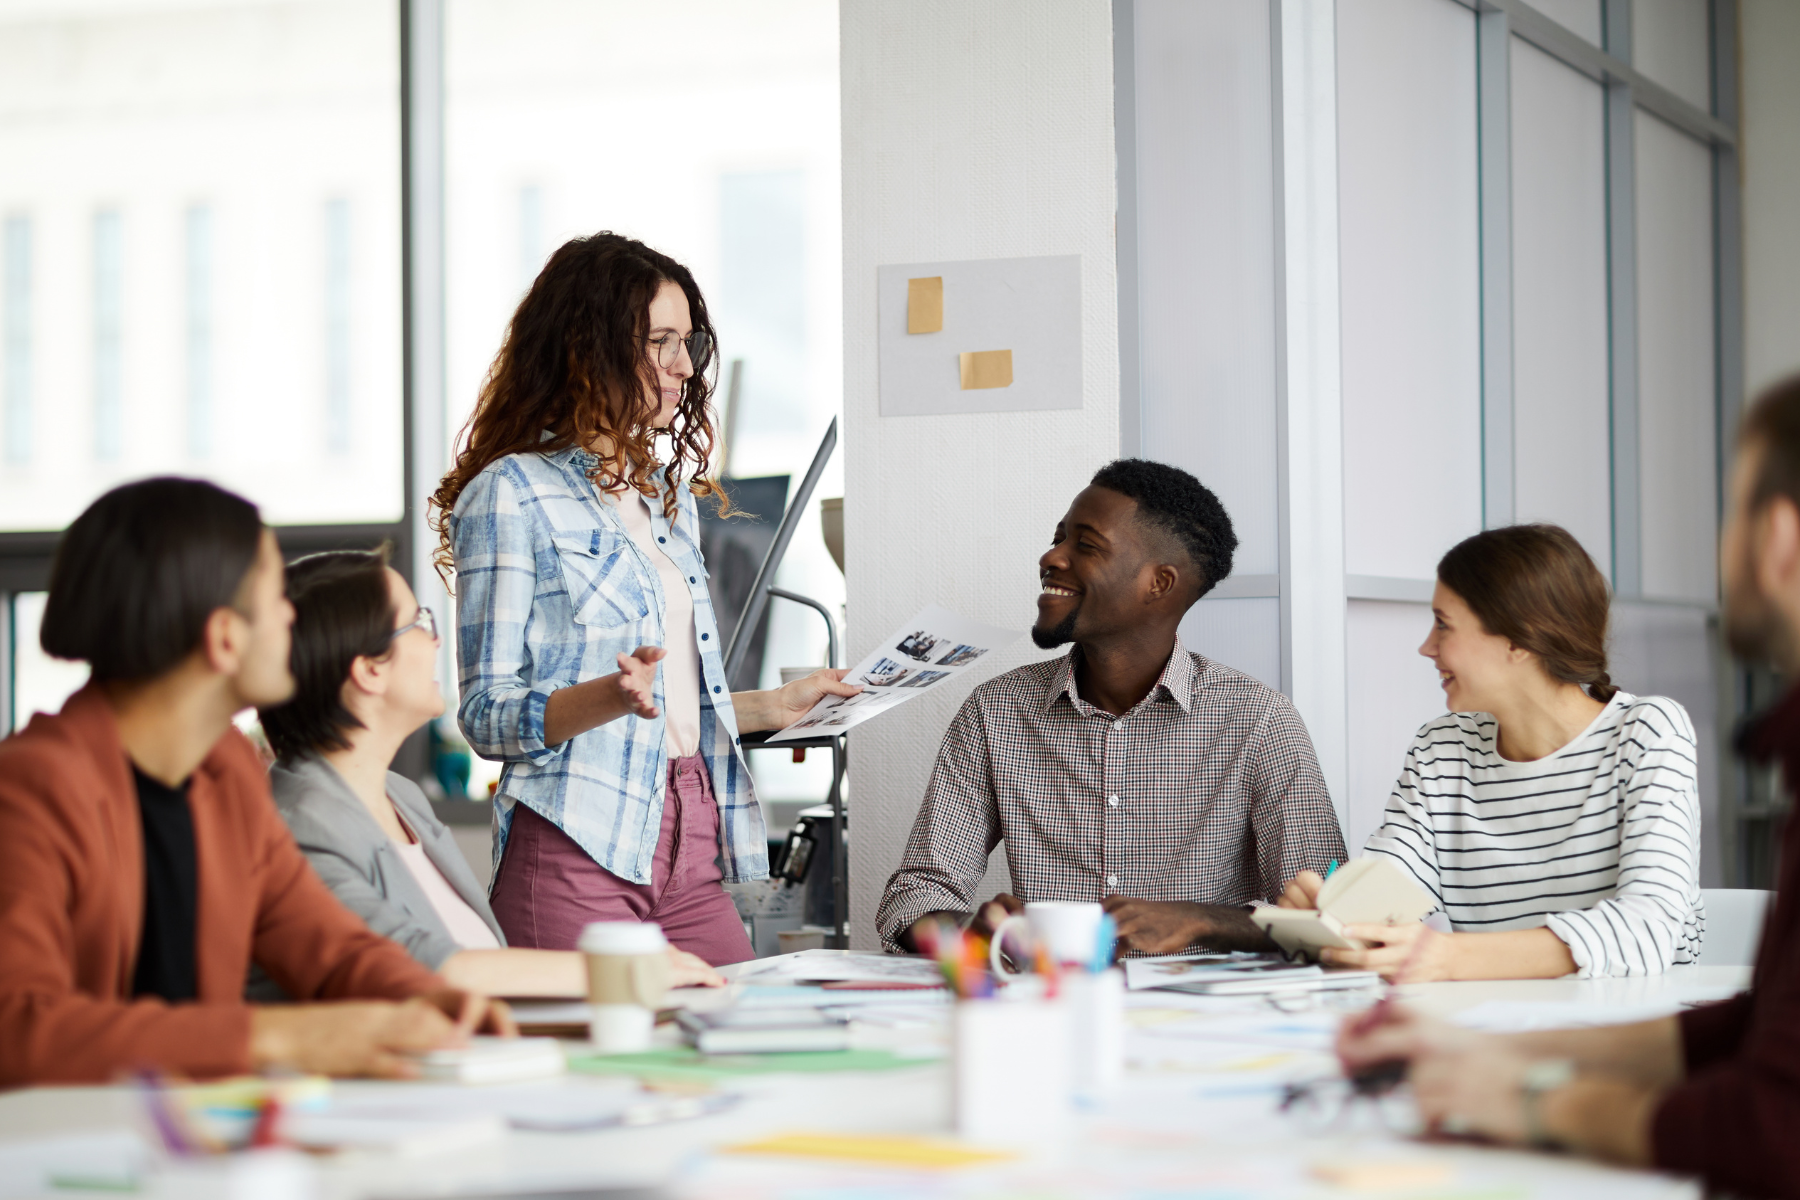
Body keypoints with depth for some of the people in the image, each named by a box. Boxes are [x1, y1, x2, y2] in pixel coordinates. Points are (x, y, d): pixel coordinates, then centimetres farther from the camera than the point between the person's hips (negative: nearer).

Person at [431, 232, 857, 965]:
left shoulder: (668, 495, 20)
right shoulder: (511, 494, -4)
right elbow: (488, 716, -9)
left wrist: (774, 707, 20)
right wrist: (611, 696, -23)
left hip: (693, 847, 7)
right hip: (578, 849, -7)